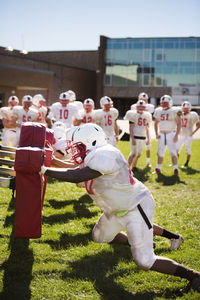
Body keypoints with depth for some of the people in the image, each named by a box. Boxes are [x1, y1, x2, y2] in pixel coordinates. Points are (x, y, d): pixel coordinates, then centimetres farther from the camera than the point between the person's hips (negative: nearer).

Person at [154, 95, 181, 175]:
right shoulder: (158, 111, 6)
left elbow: (179, 124, -7)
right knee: (160, 152, 7)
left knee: (173, 152, -5)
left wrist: (176, 135, -13)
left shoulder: (174, 111, -8)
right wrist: (156, 134, 7)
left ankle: (175, 169, 0)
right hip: (161, 134, 4)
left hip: (171, 134, -4)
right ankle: (158, 168, 17)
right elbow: (156, 123, 18)